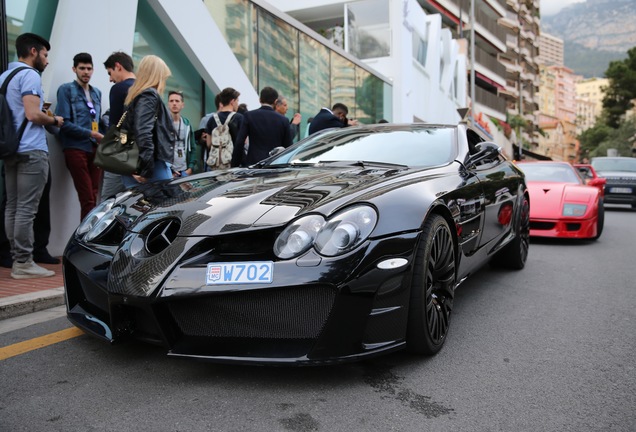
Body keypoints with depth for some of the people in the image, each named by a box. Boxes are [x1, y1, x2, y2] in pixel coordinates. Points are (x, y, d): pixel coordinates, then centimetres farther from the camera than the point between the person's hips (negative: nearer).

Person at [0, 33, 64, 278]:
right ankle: (23, 263, -5)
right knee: (26, 209, -8)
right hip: (31, 150, -9)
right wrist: (55, 120, -1)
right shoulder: (30, 75, -8)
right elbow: (33, 114, -18)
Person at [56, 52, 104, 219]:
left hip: (95, 148, 6)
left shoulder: (97, 92, 19)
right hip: (76, 148, -6)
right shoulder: (66, 89, 0)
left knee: (93, 197, 5)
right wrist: (91, 134, -13)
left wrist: (103, 138, 4)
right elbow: (64, 123, -10)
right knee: (87, 199, -10)